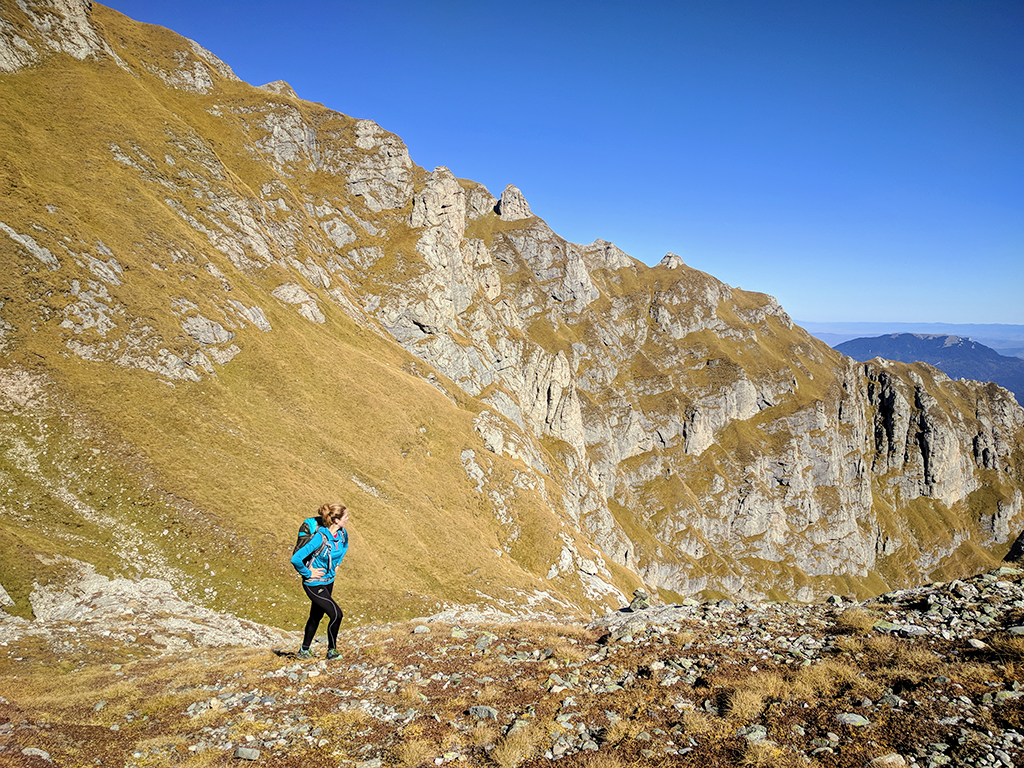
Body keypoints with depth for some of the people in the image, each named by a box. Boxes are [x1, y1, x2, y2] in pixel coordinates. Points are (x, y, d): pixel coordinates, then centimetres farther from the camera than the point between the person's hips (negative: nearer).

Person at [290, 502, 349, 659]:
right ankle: (331, 650, 8)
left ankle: (304, 650, 40)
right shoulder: (319, 538, -31)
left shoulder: (342, 533, -8)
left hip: (328, 581, 8)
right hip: (314, 584, -8)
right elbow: (295, 559, -33)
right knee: (336, 614, -12)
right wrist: (308, 573, -20)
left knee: (316, 616, 21)